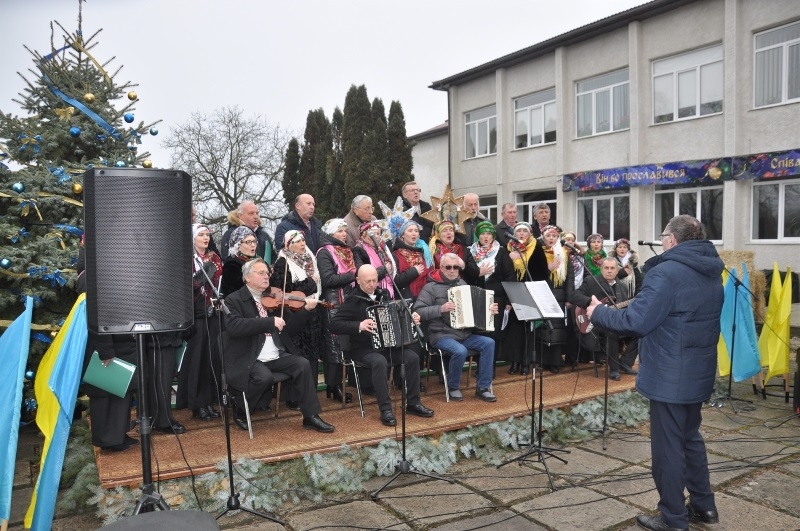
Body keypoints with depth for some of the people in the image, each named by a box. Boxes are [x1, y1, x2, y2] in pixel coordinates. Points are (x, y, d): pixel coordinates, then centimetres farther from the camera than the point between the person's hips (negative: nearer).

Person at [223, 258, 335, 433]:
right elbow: (233, 327, -22)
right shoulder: (234, 300, -3)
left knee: (303, 365, -17)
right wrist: (270, 322, -28)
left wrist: (306, 310, -7)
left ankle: (311, 417, -7)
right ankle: (239, 409, 0)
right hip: (248, 359, -5)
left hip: (276, 356, 5)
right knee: (265, 378, -31)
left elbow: (290, 328, 10)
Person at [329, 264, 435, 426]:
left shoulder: (383, 294, 9)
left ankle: (413, 403, -4)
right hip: (364, 348, -5)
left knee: (412, 357, -17)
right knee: (380, 362, -35)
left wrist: (411, 318, 3)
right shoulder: (353, 300, -9)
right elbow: (334, 325, -17)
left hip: (388, 344, 5)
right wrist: (359, 326, -29)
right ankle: (385, 409, -24)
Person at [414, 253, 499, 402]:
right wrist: (440, 309, -25)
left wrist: (488, 309, 2)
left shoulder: (462, 284, 13)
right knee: (460, 351, -32)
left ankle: (483, 387, -4)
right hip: (442, 335, -6)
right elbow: (418, 312, -14)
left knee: (489, 343, -15)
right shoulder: (431, 287, -6)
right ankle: (453, 387, -4)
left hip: (464, 333, 6)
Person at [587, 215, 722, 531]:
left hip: (671, 377, -9)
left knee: (668, 446, 4)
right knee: (690, 438, 23)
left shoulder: (665, 273, -21)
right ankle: (703, 506, 34)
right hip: (699, 373, 9)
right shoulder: (711, 273, 8)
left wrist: (598, 312, -9)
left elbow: (635, 323, -25)